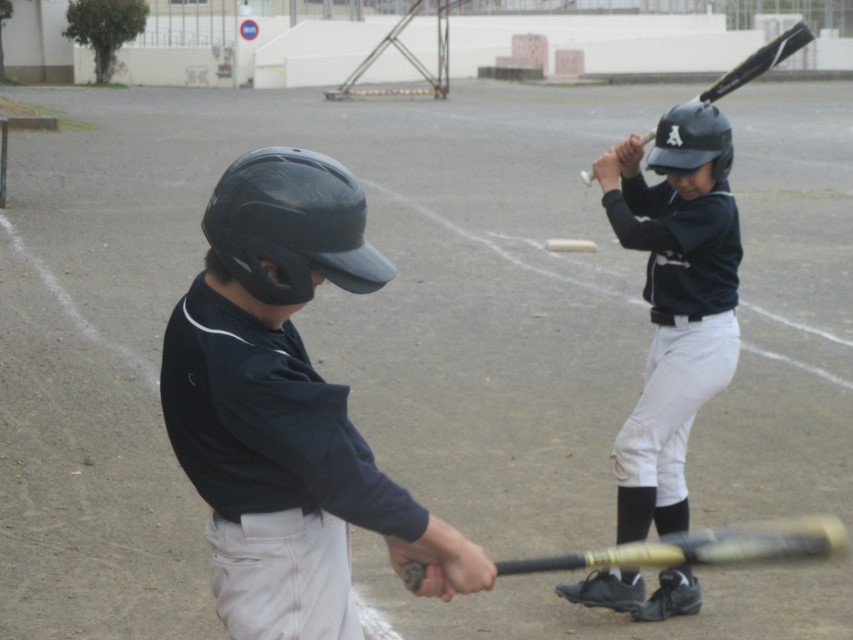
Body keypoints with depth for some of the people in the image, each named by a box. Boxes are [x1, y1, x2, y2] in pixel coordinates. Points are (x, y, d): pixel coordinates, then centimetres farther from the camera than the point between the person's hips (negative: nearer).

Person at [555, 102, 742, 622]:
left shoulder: (715, 211, -22)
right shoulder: (682, 193, 5)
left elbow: (636, 234, -24)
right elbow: (643, 204, 23)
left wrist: (609, 187, -8)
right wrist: (630, 172, 3)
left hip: (704, 342, -10)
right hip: (674, 336, 10)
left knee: (637, 444, -14)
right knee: (663, 458, 11)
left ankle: (624, 576, -13)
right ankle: (680, 583, 17)